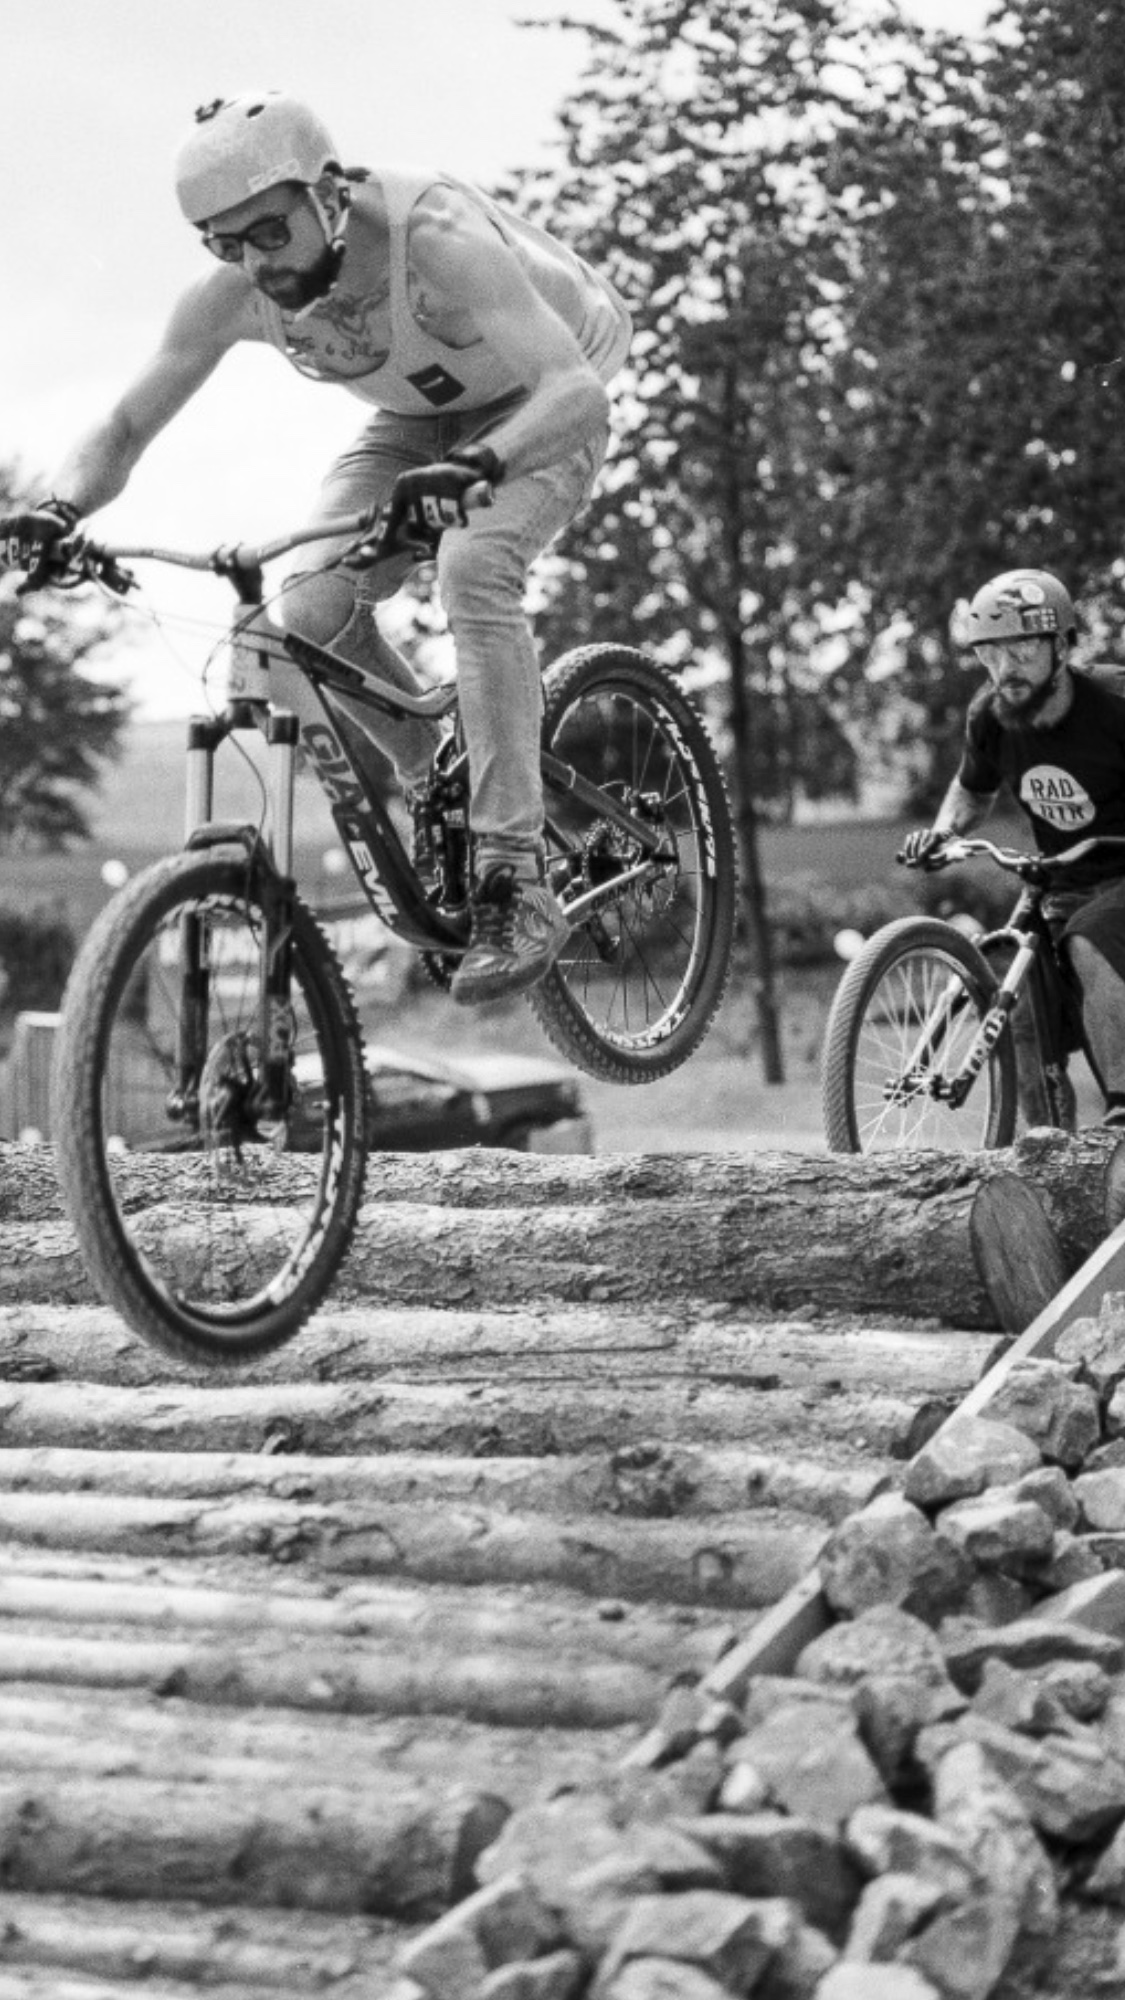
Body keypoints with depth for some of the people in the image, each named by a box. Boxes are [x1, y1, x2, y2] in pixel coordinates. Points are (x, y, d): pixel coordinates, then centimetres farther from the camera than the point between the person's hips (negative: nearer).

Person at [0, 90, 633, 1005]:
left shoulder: (434, 241, -37)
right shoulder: (231, 296, -21)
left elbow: (578, 388, -46)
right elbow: (125, 429, -14)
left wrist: (480, 466, -65)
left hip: (536, 410, -5)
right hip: (418, 423, 5)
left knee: (473, 567, -34)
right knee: (312, 615, -18)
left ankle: (516, 886, -32)